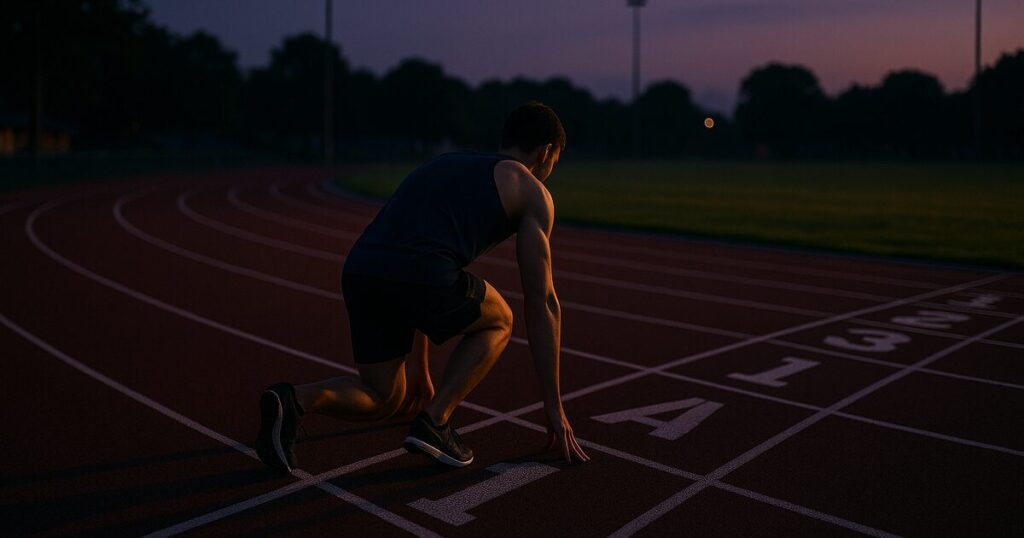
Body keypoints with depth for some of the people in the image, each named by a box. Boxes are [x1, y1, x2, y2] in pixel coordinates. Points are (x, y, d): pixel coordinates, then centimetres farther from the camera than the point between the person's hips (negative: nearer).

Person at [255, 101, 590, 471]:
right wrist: (554, 406, 24)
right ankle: (434, 422, 11)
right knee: (498, 322, 27)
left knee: (383, 402, 25)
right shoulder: (531, 191, 18)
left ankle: (293, 401, -3)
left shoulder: (444, 167, 37)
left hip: (360, 273, 6)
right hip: (422, 275, -6)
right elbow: (542, 304, 17)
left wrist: (419, 371, 49)